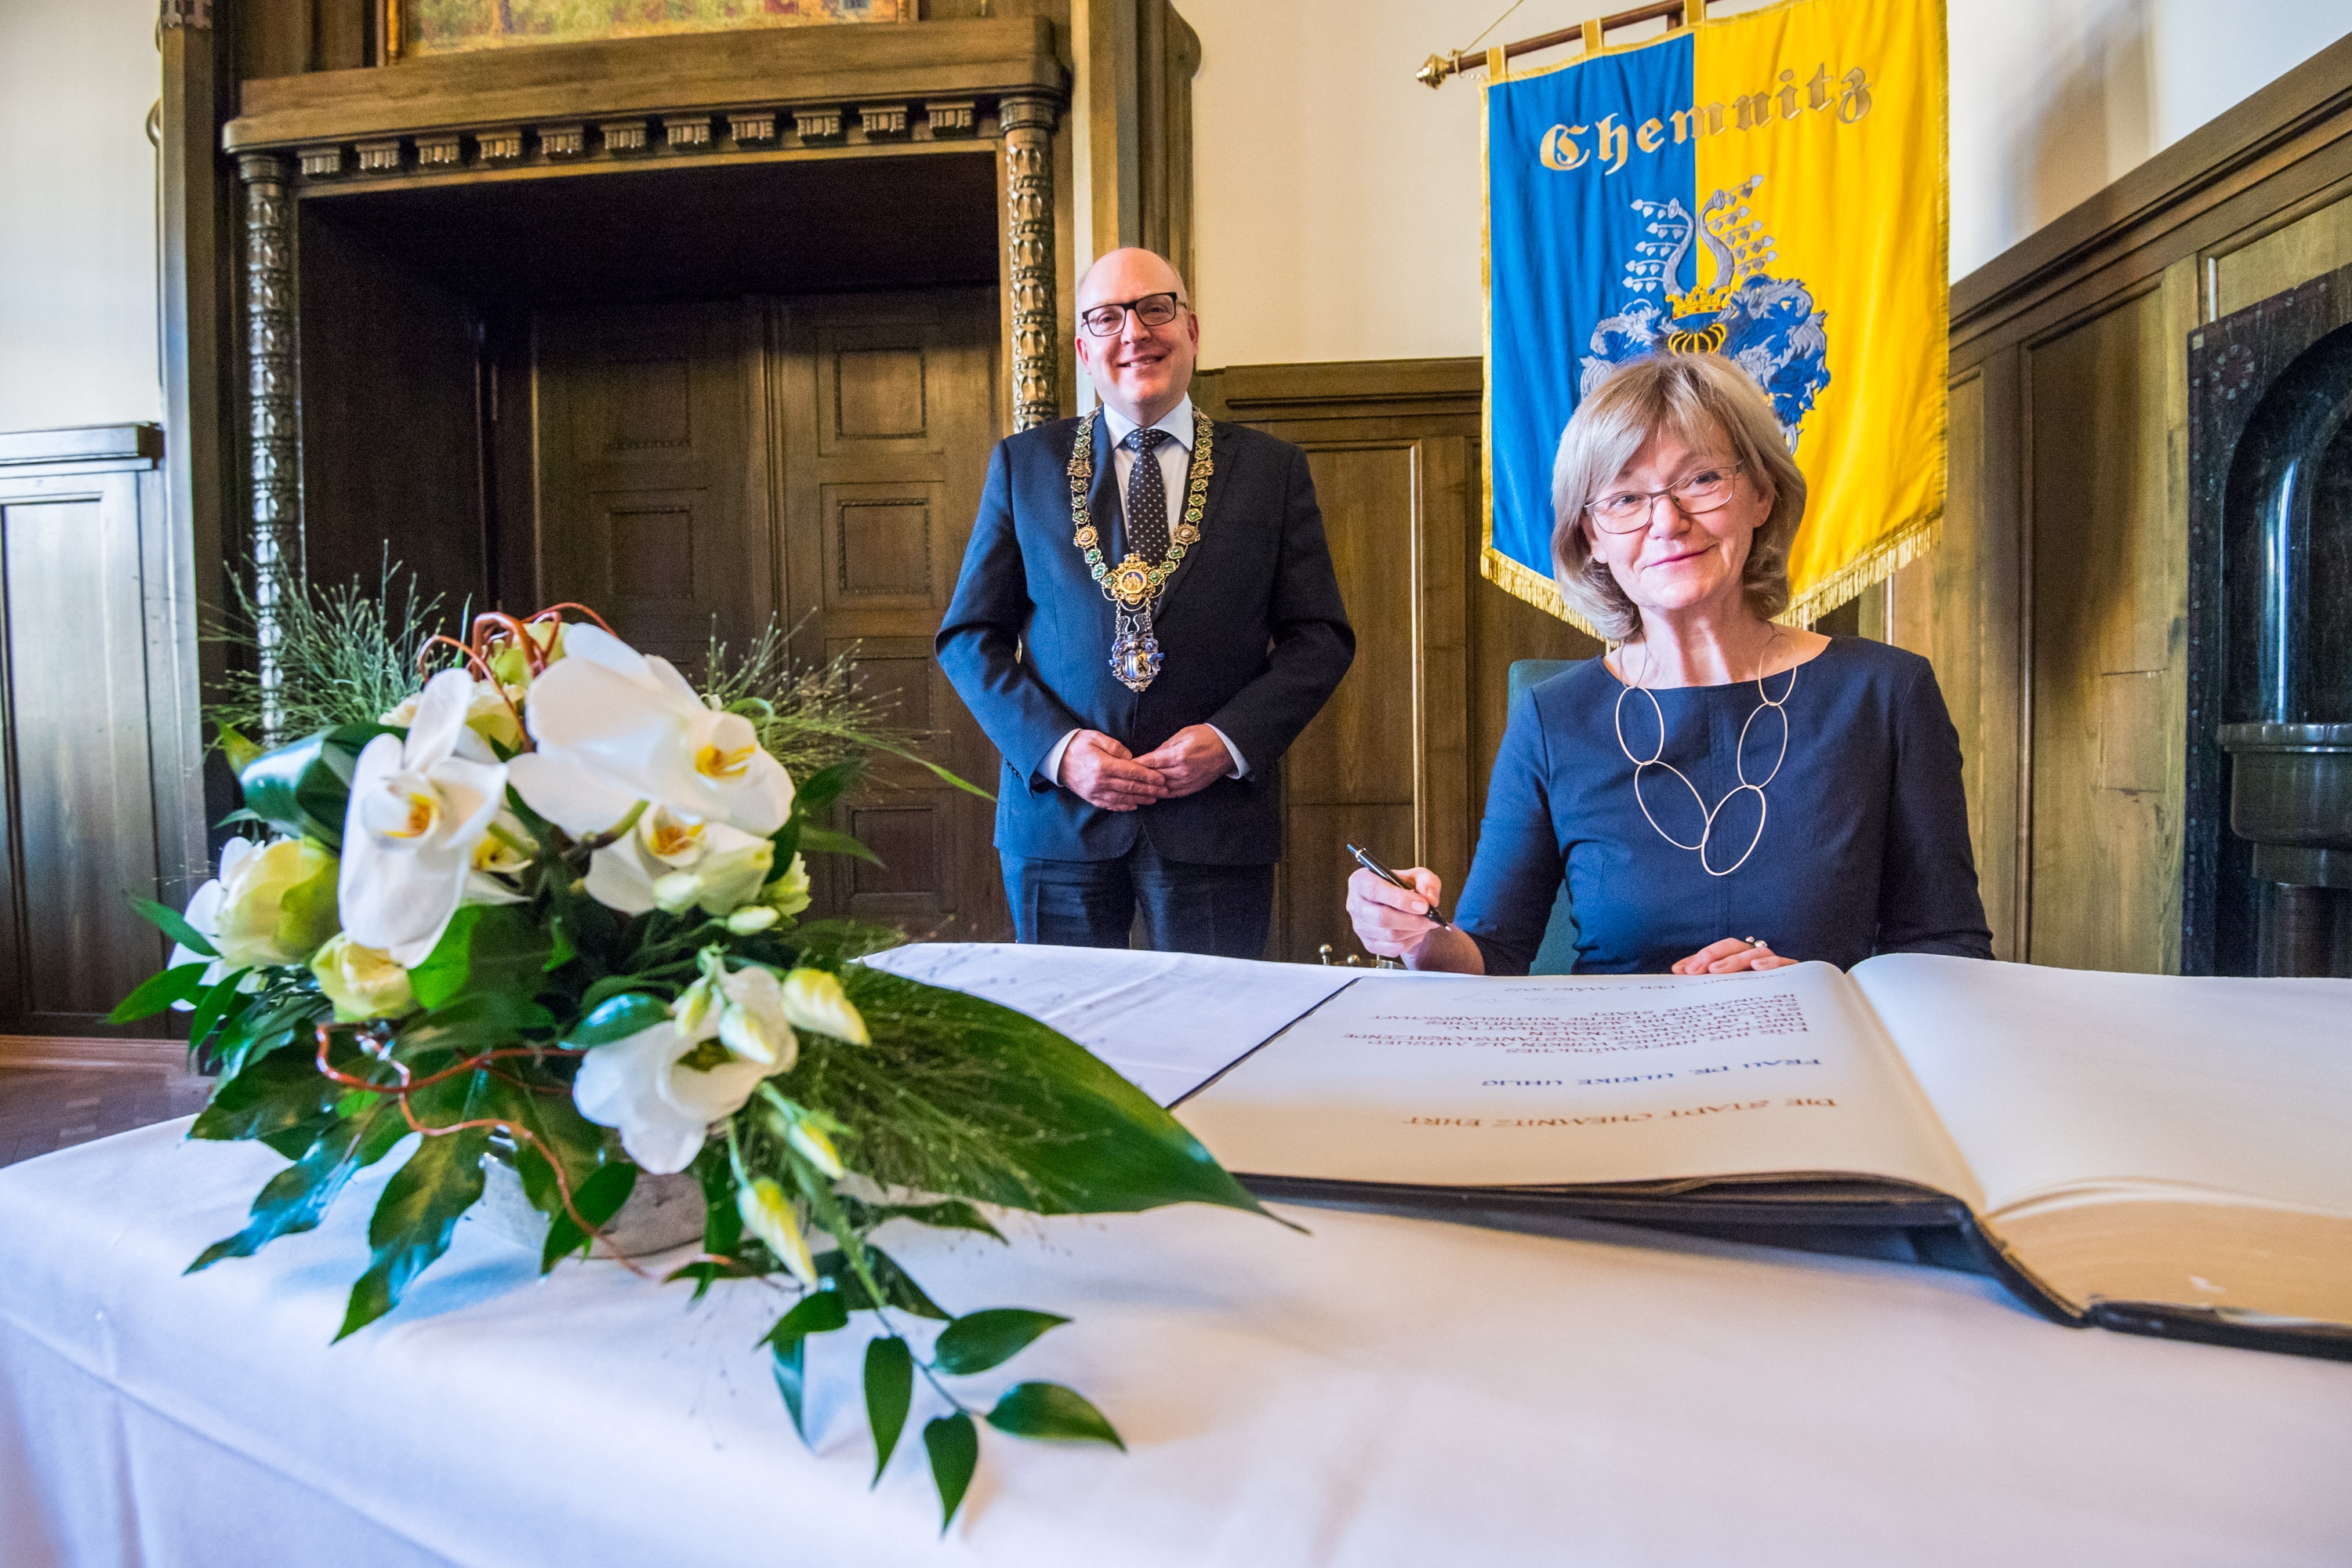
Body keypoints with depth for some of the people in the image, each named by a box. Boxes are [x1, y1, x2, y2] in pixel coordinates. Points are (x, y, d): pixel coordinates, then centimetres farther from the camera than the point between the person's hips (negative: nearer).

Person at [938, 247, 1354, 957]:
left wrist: (1231, 741, -10)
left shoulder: (1272, 469, 8)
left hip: (1217, 824, 0)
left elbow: (1320, 637, 6)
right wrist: (1055, 747, -9)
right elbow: (969, 635, 6)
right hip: (1057, 815, 1)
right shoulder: (1024, 464, 8)